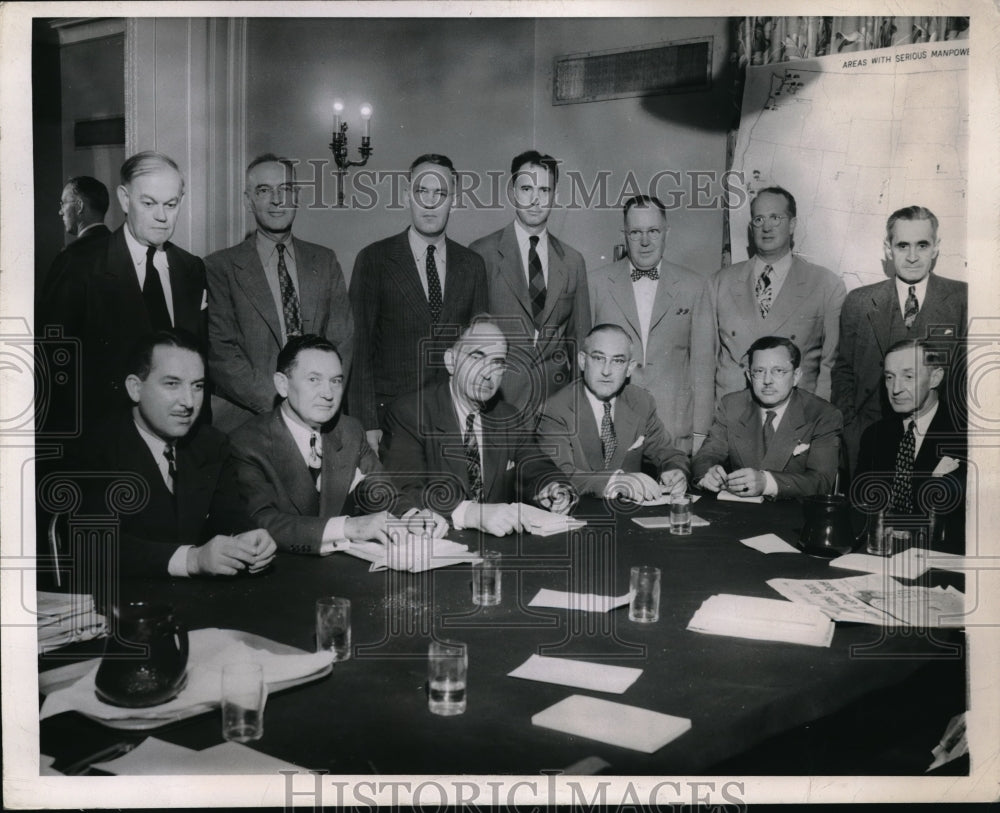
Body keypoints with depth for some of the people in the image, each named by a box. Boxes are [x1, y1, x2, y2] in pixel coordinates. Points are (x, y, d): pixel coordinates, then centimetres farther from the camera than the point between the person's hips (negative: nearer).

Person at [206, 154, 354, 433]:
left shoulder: (325, 262, 12)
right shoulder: (220, 268, 1)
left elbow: (341, 342, 7)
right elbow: (221, 353, -6)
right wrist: (278, 403, -15)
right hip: (246, 423, -2)